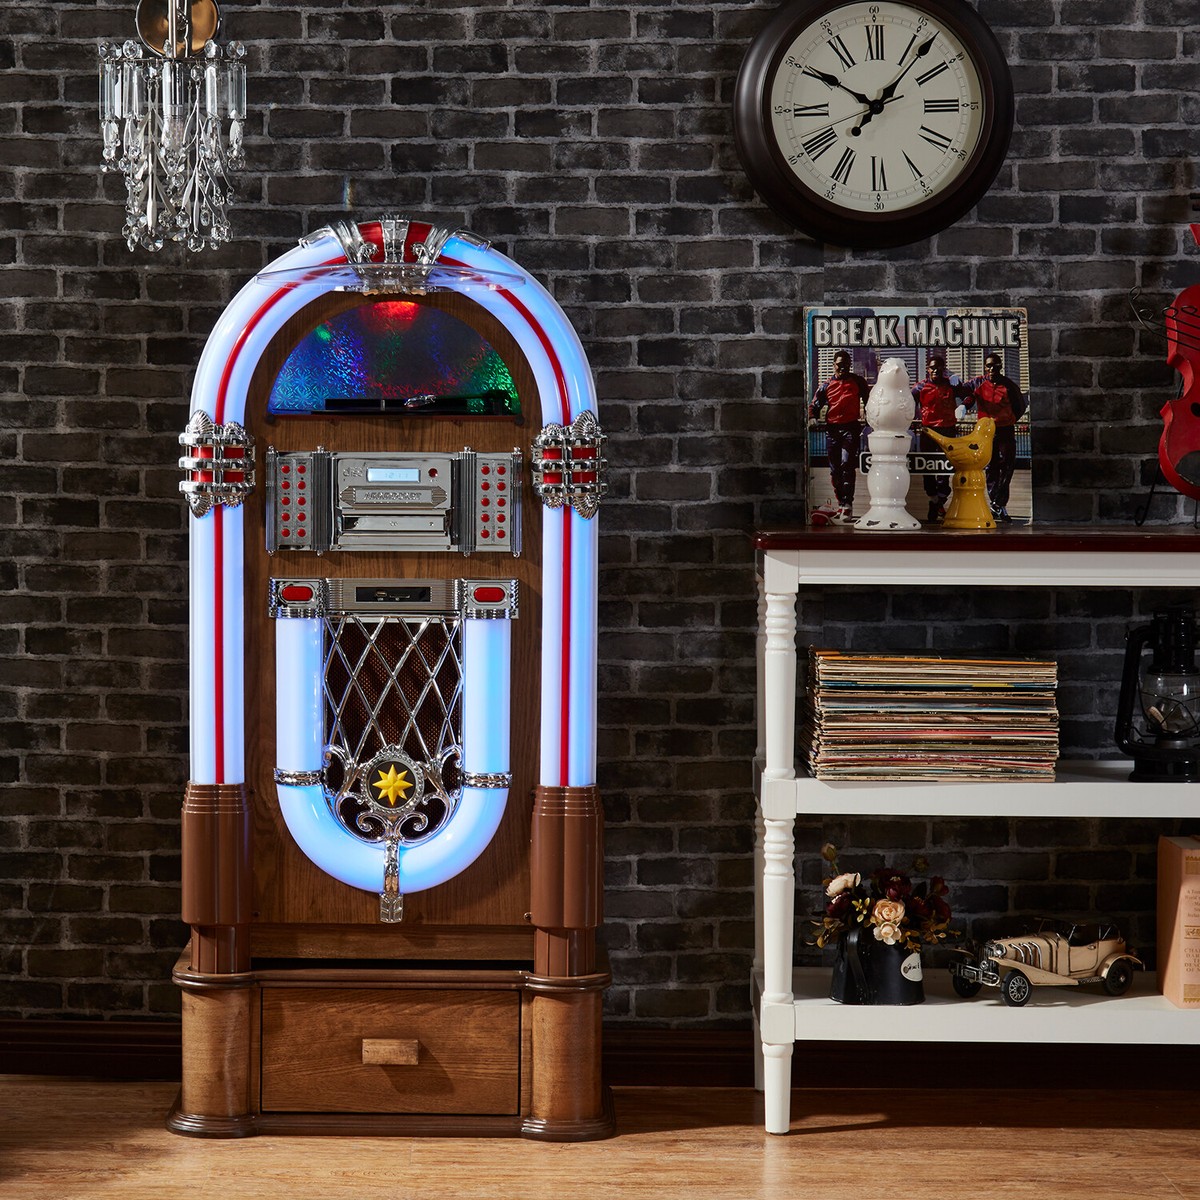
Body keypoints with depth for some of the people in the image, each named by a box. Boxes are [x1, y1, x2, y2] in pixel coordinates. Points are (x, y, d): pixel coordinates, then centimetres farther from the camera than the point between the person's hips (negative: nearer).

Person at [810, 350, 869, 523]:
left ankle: (847, 504, -22)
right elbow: (815, 405, 16)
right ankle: (842, 504, 16)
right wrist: (812, 418, -3)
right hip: (832, 429, 4)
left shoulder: (857, 381, 11)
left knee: (847, 464, -19)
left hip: (851, 427, -3)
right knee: (835, 470, 6)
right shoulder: (827, 385, 15)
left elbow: (868, 399, 16)